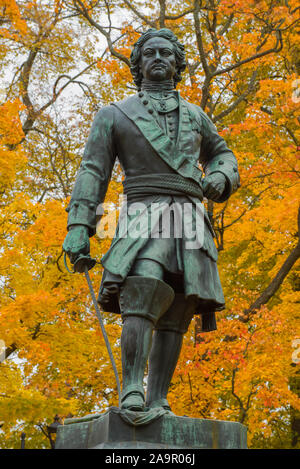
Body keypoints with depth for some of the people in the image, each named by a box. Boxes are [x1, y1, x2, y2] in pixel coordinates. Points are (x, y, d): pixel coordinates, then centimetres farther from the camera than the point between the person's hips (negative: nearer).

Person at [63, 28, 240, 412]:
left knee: (174, 317, -5)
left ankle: (157, 402, -5)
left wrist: (219, 179, 7)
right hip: (144, 216, -3)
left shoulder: (195, 116, 23)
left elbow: (221, 155, 34)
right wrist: (78, 228, -7)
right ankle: (132, 392, -28)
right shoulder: (114, 115, 13)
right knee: (142, 300, -25)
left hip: (190, 221, 3)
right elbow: (92, 173, 5)